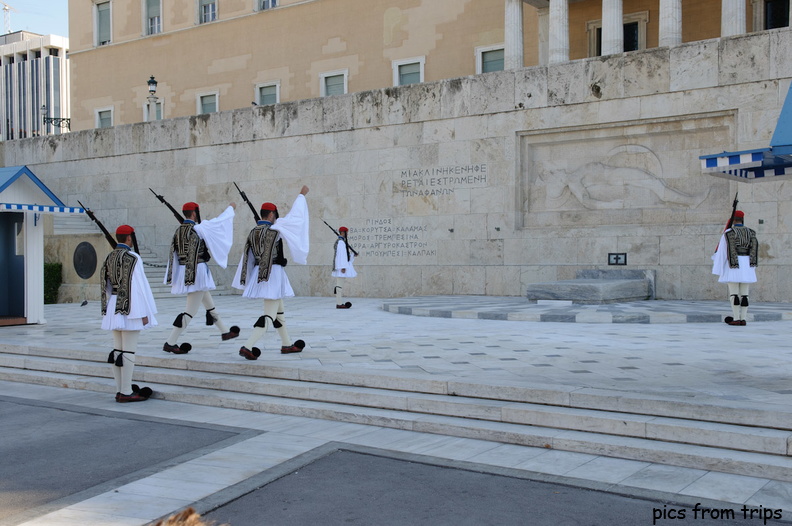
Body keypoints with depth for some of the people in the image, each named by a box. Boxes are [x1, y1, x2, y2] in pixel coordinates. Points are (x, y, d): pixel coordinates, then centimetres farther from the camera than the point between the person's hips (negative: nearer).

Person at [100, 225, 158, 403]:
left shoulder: (109, 258, 10)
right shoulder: (132, 258, -14)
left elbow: (105, 285, 14)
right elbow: (138, 286, -16)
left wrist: (108, 309, 20)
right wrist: (144, 313, -13)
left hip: (114, 307, 8)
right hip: (130, 308, -8)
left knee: (117, 349, 11)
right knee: (129, 351, -5)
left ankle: (120, 390, 16)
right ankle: (126, 392, -2)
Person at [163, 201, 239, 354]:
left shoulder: (178, 231, 7)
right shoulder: (199, 228, -15)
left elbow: (173, 254, 11)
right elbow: (219, 220, -2)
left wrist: (174, 278, 18)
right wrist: (230, 208, 16)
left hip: (183, 273, 9)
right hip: (197, 272, -9)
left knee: (209, 304, 22)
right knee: (191, 310, -5)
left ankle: (225, 332, 37)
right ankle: (170, 343, -7)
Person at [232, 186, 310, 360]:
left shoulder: (253, 232, 6)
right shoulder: (274, 229, -14)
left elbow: (247, 256, 9)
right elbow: (294, 215, -6)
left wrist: (246, 280, 15)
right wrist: (301, 195, 8)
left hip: (258, 273, 8)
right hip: (272, 274, -8)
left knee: (279, 310, 21)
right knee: (269, 315, -8)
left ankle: (286, 344, 31)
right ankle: (247, 347, -20)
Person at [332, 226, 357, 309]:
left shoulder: (339, 241, 18)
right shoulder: (341, 242, -15)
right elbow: (341, 255, -21)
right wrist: (343, 267, -23)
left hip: (340, 266, 11)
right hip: (341, 265, -11)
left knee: (340, 284, 10)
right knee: (340, 284, -9)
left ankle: (340, 303, 12)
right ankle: (339, 304, -8)